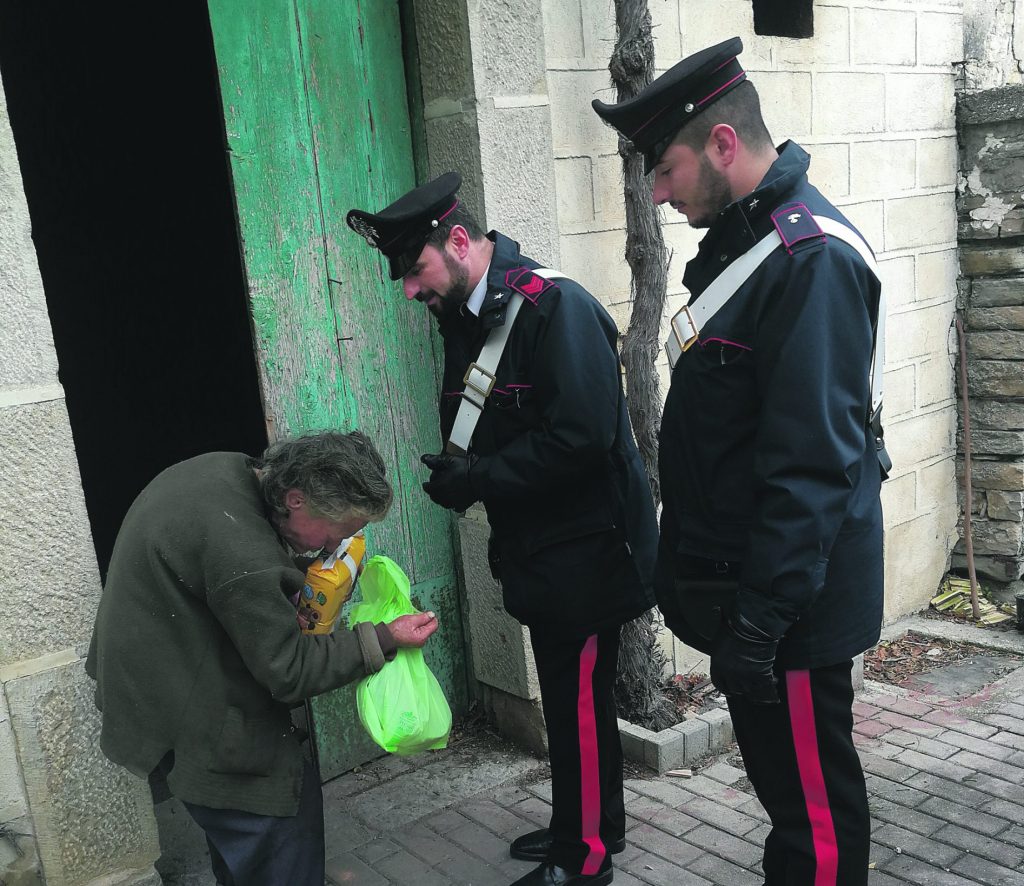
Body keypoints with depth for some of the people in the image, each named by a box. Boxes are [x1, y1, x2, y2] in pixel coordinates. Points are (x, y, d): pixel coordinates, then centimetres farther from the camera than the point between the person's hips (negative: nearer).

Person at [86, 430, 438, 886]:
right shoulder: (240, 550, -34)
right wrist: (384, 640, -19)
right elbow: (289, 670, -23)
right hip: (193, 721, -10)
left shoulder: (225, 468, -5)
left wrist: (295, 566, 3)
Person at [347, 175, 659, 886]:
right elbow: (471, 424, 16)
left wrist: (479, 479, -20)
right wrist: (461, 470, -6)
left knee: (580, 702, 5)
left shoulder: (556, 307, -20)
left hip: (586, 547, -8)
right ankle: (580, 826, 39)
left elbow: (581, 436, -28)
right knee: (565, 696, 20)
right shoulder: (465, 317, 9)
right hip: (537, 549, 8)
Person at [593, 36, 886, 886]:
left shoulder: (811, 258, -21)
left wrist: (760, 619, -23)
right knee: (783, 779, 24)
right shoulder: (738, 238, 10)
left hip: (793, 602, -9)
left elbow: (813, 464, -25)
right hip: (741, 589, 9)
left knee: (816, 807, 8)